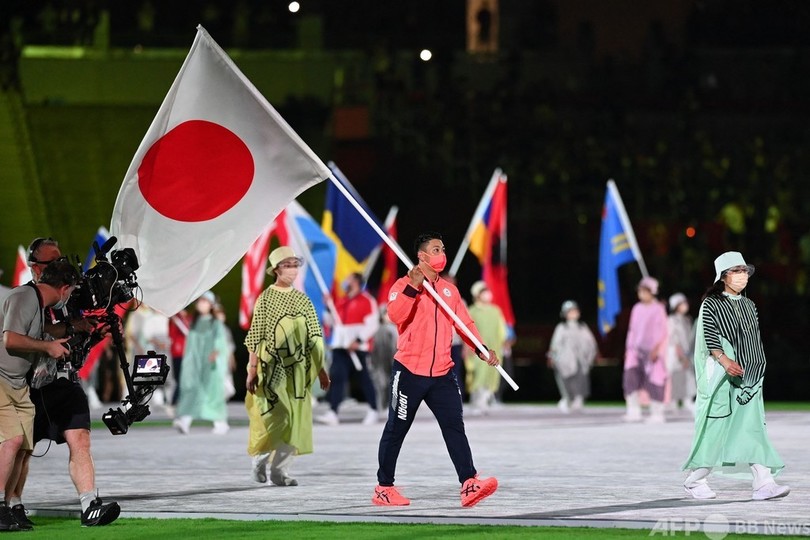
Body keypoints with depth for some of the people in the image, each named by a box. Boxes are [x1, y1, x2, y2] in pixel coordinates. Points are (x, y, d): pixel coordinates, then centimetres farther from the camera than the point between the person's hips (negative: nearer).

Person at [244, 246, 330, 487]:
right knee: (276, 417, -12)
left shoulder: (303, 300, 10)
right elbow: (255, 338, -6)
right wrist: (252, 371, -11)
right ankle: (259, 459, 11)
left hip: (298, 369, 5)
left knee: (296, 420, 1)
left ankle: (280, 469, 8)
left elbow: (314, 337, 12)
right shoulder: (266, 299, -4)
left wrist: (321, 369, 8)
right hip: (272, 368, -5)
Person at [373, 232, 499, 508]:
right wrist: (413, 287, -30)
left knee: (454, 426, -8)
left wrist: (482, 349, -2)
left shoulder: (449, 289, 14)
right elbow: (395, 315, -21)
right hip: (409, 371, -4)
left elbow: (465, 323, 12)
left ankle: (469, 484, -16)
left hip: (442, 373, 4)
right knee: (396, 430, 4)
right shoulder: (404, 285, -3)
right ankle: (384, 488, 14)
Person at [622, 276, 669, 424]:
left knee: (654, 381, -2)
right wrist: (629, 348, 11)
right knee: (631, 377, -12)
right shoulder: (637, 309, 12)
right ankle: (634, 411, -12)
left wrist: (657, 348, -16)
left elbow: (663, 332, -6)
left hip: (653, 351, -5)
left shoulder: (658, 309, -4)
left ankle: (657, 414, 8)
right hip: (637, 350, 5)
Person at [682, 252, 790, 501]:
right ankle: (695, 480, 11)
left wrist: (758, 368, 13)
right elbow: (709, 337, -12)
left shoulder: (749, 306, 16)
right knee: (715, 426, -3)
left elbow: (756, 340, 19)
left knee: (753, 426, -6)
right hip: (721, 377, -5)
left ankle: (763, 481, -16)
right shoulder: (711, 304, -2)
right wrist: (724, 360, -25)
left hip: (748, 377, 5)